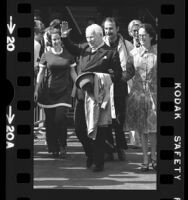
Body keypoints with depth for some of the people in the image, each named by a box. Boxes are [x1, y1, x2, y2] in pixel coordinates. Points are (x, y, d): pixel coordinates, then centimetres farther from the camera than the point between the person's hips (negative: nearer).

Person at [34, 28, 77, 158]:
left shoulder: (68, 55, 5)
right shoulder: (46, 55, 4)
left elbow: (72, 73, 11)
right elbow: (40, 74, 9)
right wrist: (36, 90, 5)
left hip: (64, 91, -1)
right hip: (49, 91, 1)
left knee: (60, 118, -13)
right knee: (50, 120, 3)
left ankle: (62, 146, 3)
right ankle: (54, 149, 14)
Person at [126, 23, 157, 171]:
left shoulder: (156, 51, -2)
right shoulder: (134, 53, 5)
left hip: (153, 91, -2)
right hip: (138, 91, 2)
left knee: (152, 127, -3)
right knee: (141, 128, 5)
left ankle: (153, 156, 17)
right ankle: (145, 159, 14)